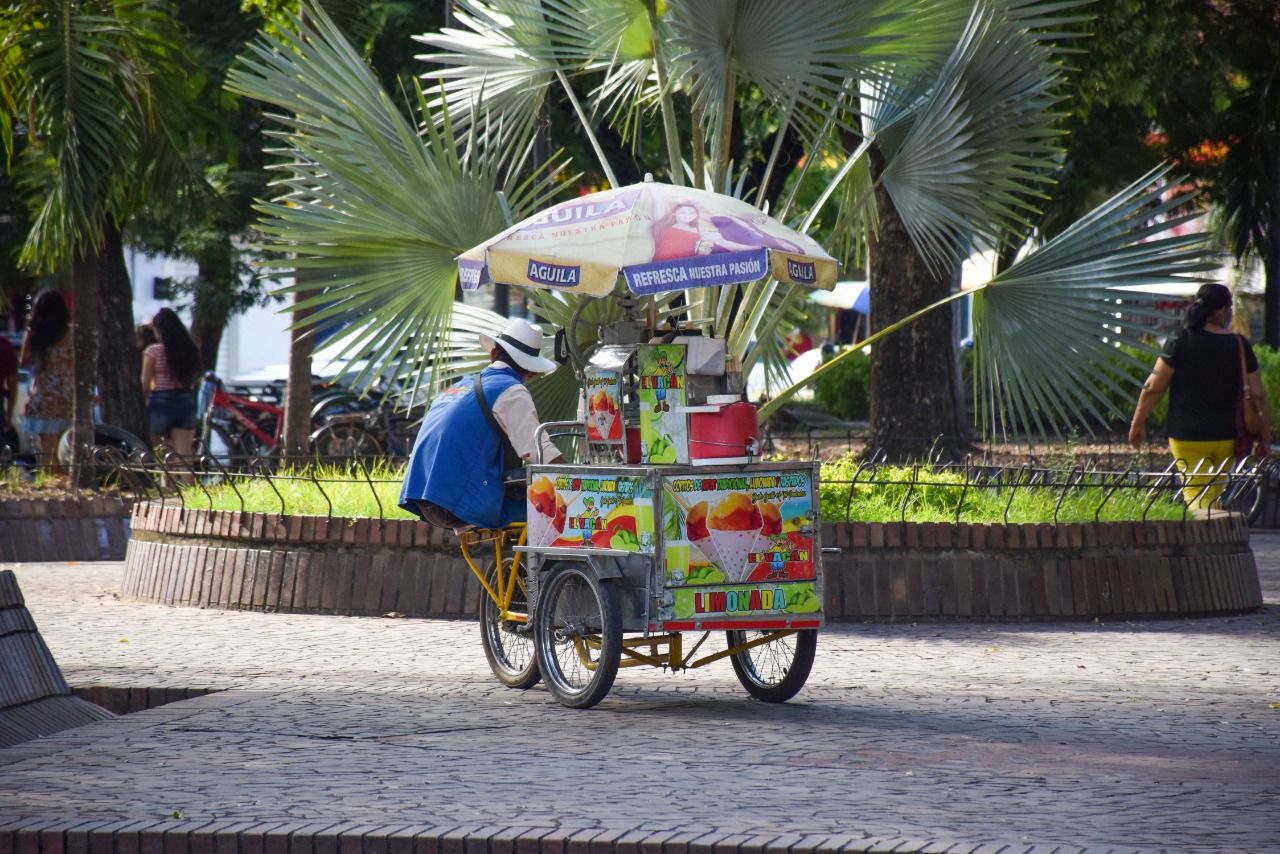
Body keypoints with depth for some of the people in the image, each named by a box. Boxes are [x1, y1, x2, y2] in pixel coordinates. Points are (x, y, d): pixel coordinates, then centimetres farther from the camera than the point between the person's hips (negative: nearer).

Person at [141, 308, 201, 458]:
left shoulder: (153, 351, -8)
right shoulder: (190, 350, 6)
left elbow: (145, 385, -7)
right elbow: (193, 382, 7)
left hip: (161, 401, -4)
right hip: (186, 401, 4)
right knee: (184, 455, -2)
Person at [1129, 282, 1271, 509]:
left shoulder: (1180, 341, -7)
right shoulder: (1239, 345, -1)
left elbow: (1153, 387, -6)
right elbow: (1258, 396, 2)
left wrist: (1138, 423, 6)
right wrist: (1265, 439, 12)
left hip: (1187, 438, -3)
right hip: (1227, 437, 3)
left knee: (1197, 497, -6)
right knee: (1215, 499, 17)